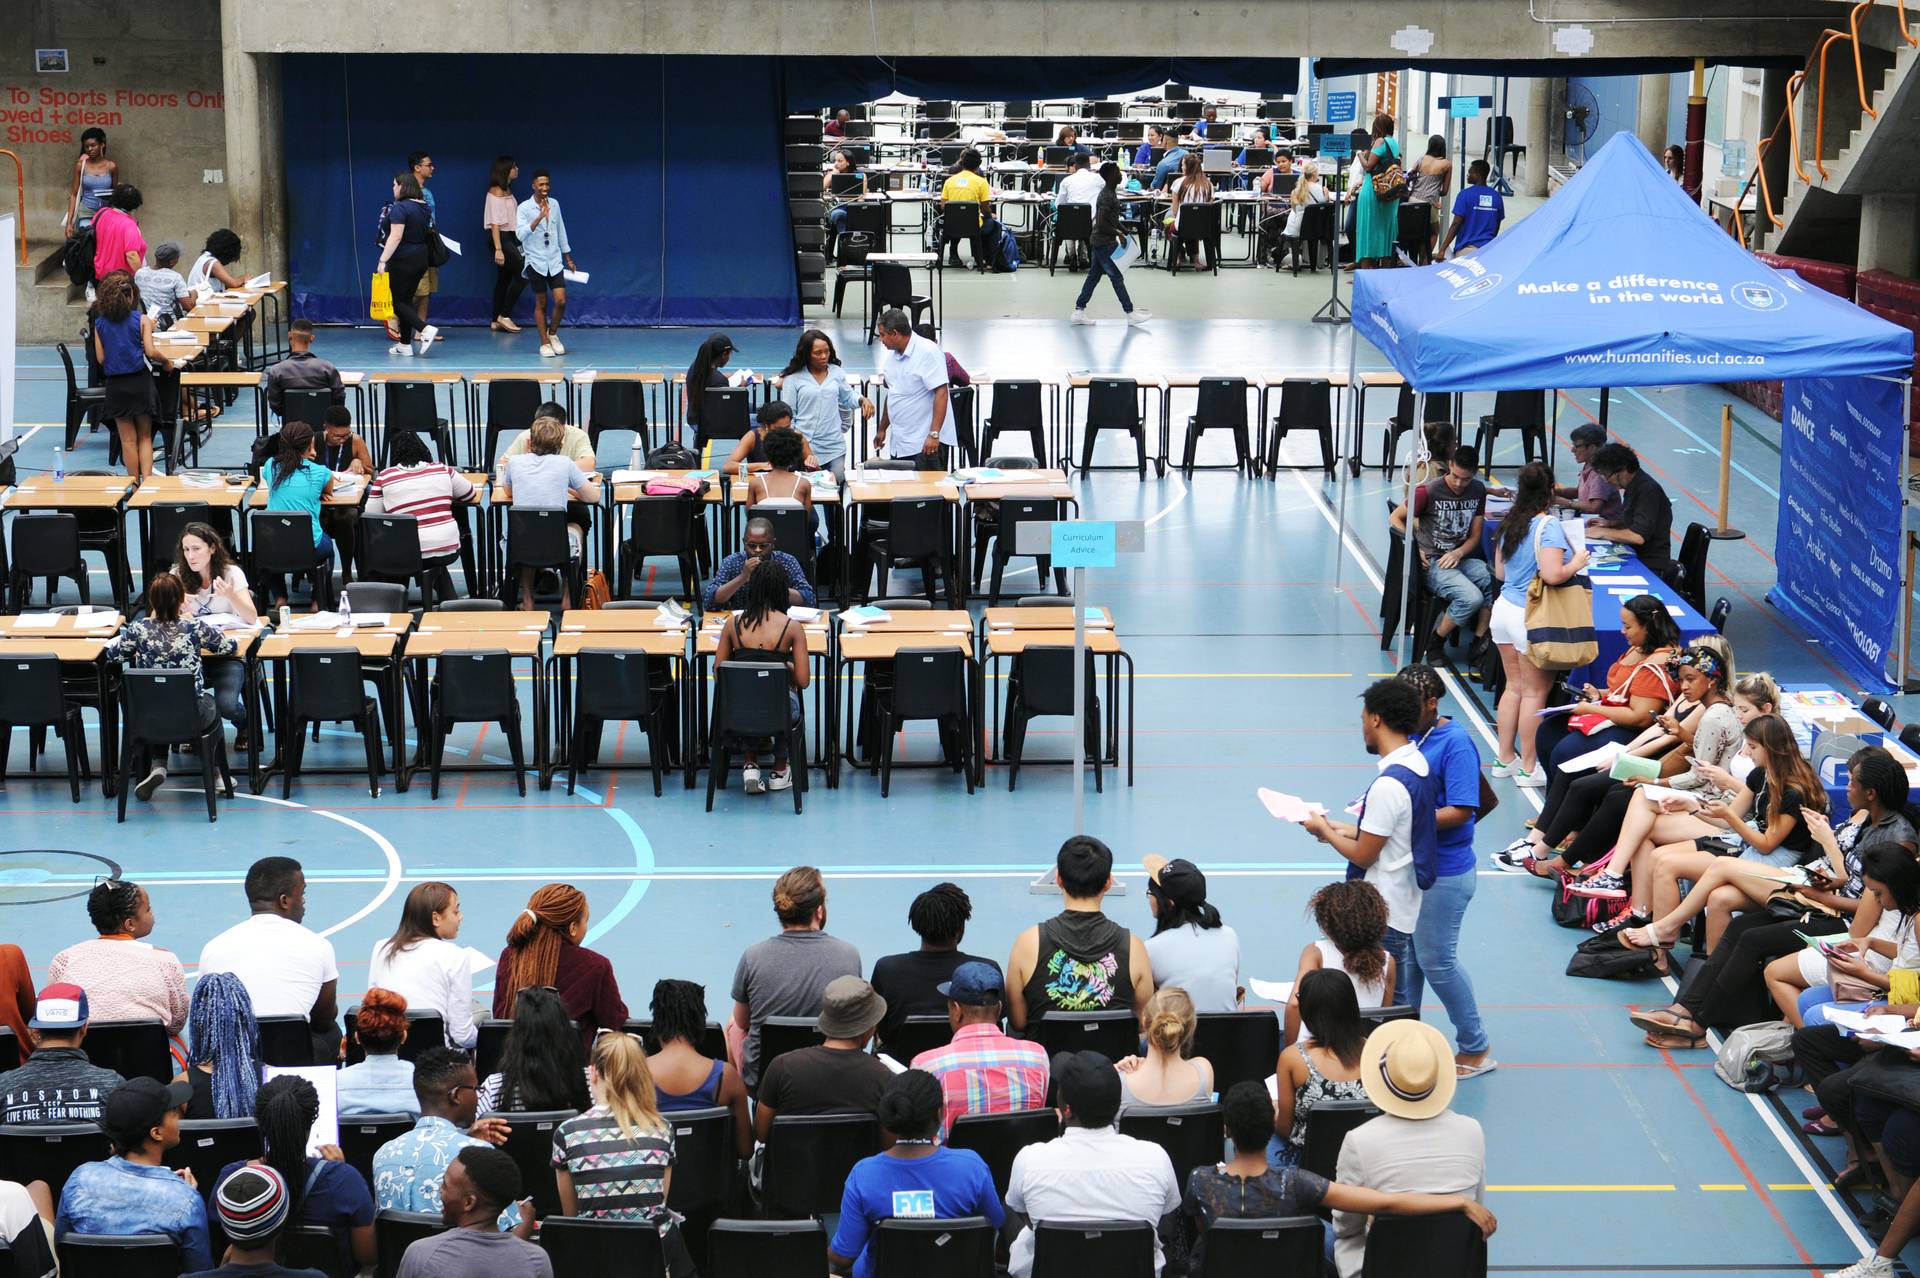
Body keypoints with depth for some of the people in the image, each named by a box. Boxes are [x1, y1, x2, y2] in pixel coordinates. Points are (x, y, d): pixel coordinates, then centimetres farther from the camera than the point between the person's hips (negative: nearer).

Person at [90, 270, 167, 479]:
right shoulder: (142, 320, -8)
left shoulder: (100, 324, -1)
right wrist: (165, 358, 4)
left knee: (128, 439, 10)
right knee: (145, 437, 10)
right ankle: (147, 479, -3)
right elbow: (150, 351, -15)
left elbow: (100, 358, -1)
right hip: (140, 382, -1)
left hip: (116, 386, 1)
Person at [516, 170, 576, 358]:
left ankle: (553, 334, 17)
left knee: (561, 301, -7)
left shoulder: (554, 204, 6)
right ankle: (544, 343, 14)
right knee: (541, 303, 4)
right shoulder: (525, 208, -7)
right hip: (536, 262, -3)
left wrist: (569, 259, 19)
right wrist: (539, 218, -29)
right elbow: (520, 234, -19)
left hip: (555, 261, 3)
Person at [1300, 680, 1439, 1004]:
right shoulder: (1419, 763, 4)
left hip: (1383, 915, -9)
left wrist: (1324, 831, -1)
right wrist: (1344, 830, 14)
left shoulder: (1389, 785, -24)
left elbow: (1363, 856, -16)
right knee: (1396, 1000, 17)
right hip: (1406, 903, 9)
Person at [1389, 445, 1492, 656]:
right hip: (1434, 563, -5)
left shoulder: (1478, 491, 7)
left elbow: (1475, 536, 12)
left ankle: (1479, 641, -13)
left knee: (1494, 581, -27)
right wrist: (1416, 549, -10)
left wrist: (1458, 553, -9)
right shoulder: (1429, 491, -9)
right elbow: (1395, 518, 0)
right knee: (1471, 597, -31)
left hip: (1462, 558, 5)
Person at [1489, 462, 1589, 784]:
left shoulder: (1510, 524, 5)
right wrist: (1576, 564, -9)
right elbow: (1552, 575, -27)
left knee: (1514, 686, 16)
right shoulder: (1549, 527, -18)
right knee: (1534, 692, 2)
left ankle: (1505, 758, 22)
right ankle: (1528, 767, 7)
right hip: (1531, 618, -7)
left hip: (1504, 608, 7)